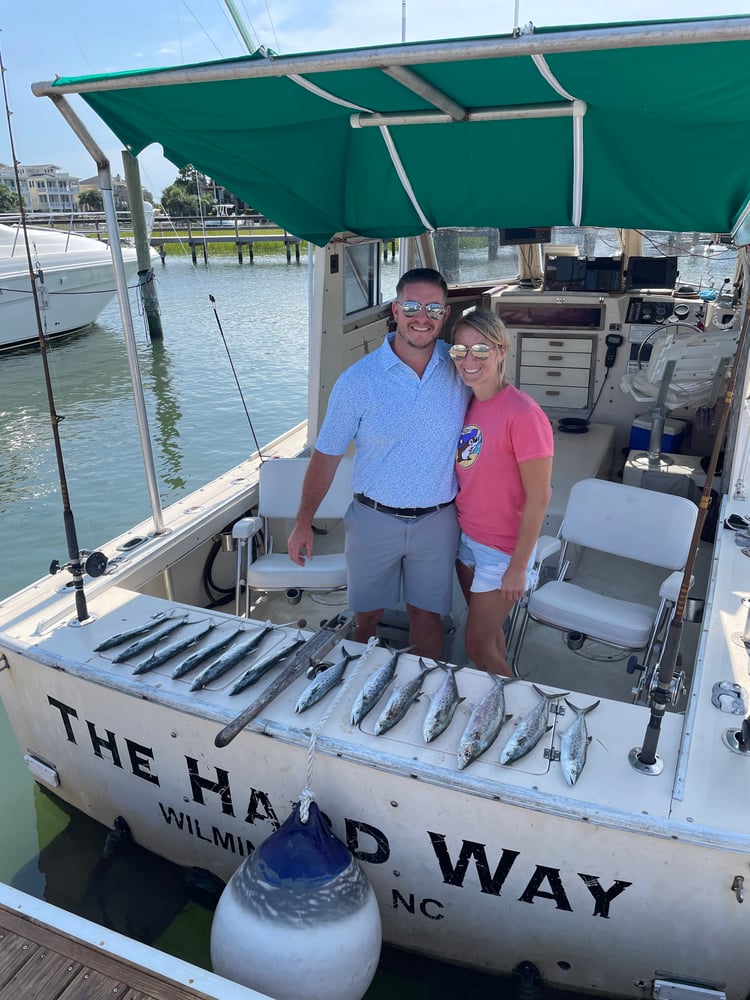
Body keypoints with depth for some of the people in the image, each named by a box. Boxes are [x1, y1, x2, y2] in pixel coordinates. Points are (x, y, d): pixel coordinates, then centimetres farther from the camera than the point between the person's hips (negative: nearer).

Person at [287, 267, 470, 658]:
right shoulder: (357, 380, -10)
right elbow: (326, 454, -4)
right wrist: (303, 523, -4)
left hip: (437, 520, 1)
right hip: (374, 519, -1)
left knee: (427, 616, 14)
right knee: (367, 615, 15)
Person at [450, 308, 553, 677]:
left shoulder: (523, 415, -22)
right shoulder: (467, 405, 1)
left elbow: (538, 498, -20)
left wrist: (518, 567, -17)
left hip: (502, 550, -7)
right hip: (466, 537, 7)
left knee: (478, 646, 4)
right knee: (487, 630, 22)